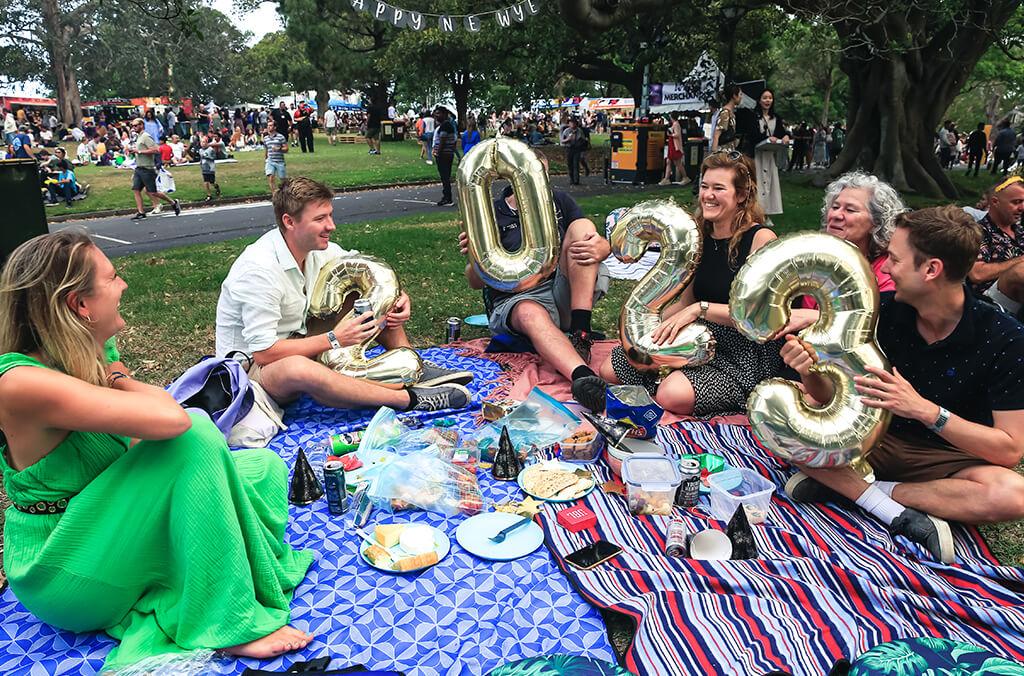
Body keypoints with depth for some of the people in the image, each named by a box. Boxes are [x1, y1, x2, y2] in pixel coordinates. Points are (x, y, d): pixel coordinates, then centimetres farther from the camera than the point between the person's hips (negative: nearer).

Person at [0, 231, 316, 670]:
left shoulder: (98, 353, 0)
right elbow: (170, 419, -36)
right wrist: (119, 382, -17)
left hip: (108, 529, 9)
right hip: (64, 578, -8)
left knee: (264, 467, 4)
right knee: (193, 435, -28)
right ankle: (228, 623, -20)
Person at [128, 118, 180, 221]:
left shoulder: (146, 137, -11)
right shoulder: (139, 137, 19)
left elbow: (156, 150, -23)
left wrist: (139, 151, -19)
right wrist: (134, 150, 15)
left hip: (147, 169, -9)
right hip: (139, 168, 9)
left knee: (152, 192, -6)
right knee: (136, 190, 0)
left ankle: (173, 203, 11)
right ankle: (140, 213, 1)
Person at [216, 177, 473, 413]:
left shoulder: (318, 248, -6)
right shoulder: (259, 269, -28)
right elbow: (264, 352, -29)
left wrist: (399, 296, -15)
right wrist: (334, 340, -27)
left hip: (298, 341, 8)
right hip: (252, 366, -8)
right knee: (298, 369, -45)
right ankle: (410, 399, -36)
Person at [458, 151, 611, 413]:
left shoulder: (558, 201, 13)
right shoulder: (492, 215, 5)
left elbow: (604, 244, 9)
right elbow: (476, 282, 4)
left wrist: (600, 248, -17)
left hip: (567, 293, 3)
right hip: (515, 299, -3)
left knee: (583, 227, -17)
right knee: (531, 314, -39)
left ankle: (580, 333, -27)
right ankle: (583, 376, -66)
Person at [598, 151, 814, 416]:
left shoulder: (761, 239, -12)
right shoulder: (700, 237, 8)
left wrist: (701, 309, -26)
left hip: (747, 353, -7)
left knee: (675, 395, -33)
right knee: (610, 369, -2)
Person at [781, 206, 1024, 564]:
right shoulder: (883, 309, -8)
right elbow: (834, 398, -3)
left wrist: (925, 409, -32)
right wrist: (810, 372, -27)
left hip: (948, 459, -2)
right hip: (874, 438, 3)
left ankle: (842, 485, -23)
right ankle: (901, 515, -24)